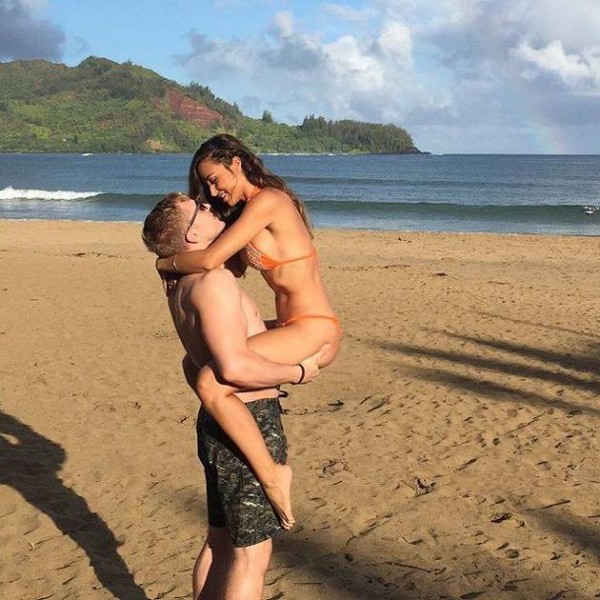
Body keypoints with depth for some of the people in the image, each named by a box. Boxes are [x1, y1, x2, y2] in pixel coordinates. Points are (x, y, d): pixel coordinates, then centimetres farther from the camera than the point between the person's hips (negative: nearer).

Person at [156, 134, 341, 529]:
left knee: (211, 382, -27)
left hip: (313, 333, -11)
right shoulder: (254, 208, 16)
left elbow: (210, 259, -21)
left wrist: (165, 264, -3)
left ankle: (271, 474, -14)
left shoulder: (267, 201, -14)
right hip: (297, 329, 11)